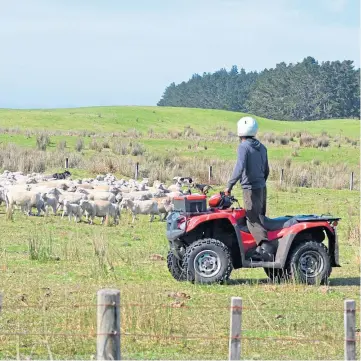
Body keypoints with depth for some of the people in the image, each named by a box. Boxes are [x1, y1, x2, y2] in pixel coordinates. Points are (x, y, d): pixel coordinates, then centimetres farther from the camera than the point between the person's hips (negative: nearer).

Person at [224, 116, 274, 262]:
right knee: (260, 218, 13)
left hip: (250, 189, -8)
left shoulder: (244, 147, -12)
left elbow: (240, 168, -23)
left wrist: (229, 185, -19)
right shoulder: (261, 147, 13)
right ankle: (261, 250, 11)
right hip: (262, 187, 8)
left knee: (253, 220, -9)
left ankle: (265, 247, -22)